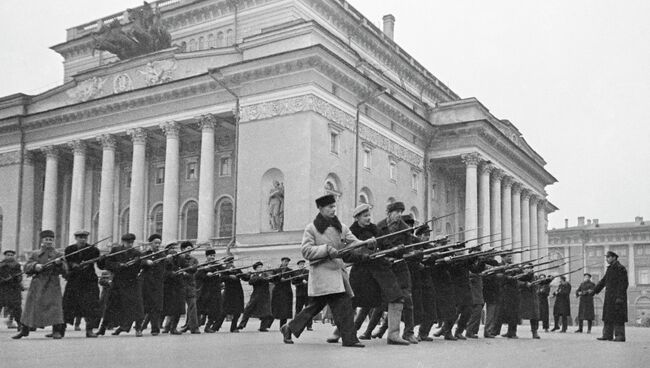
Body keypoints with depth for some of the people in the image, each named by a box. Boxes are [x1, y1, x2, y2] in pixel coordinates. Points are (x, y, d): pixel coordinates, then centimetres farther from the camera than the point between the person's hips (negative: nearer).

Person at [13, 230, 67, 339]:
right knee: (30, 306, 6)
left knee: (54, 306, -12)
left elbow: (65, 271, 0)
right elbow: (26, 268, 6)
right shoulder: (35, 254, 13)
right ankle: (24, 330, 20)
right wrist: (35, 266, -13)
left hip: (52, 284, -2)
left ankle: (57, 331, -10)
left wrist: (59, 263, -19)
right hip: (37, 284, 2)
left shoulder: (58, 254, 7)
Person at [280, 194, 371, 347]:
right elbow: (305, 250, -8)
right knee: (342, 304, -16)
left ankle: (289, 328, 22)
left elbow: (354, 243, 6)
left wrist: (367, 243, -15)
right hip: (322, 271, -6)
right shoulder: (311, 228, -1)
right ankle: (349, 338, -11)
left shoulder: (341, 227, 15)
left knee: (316, 305, 9)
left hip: (338, 270, 6)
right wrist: (327, 249, -18)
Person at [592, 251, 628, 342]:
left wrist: (620, 297, -21)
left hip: (617, 296, -9)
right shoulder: (610, 269, 17)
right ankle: (607, 335, 11)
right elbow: (603, 281, 23)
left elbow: (623, 284, -16)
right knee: (608, 316, 8)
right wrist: (594, 291, 19)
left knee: (618, 317, -7)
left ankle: (620, 336, -3)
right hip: (609, 297, 9)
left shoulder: (620, 268, -10)